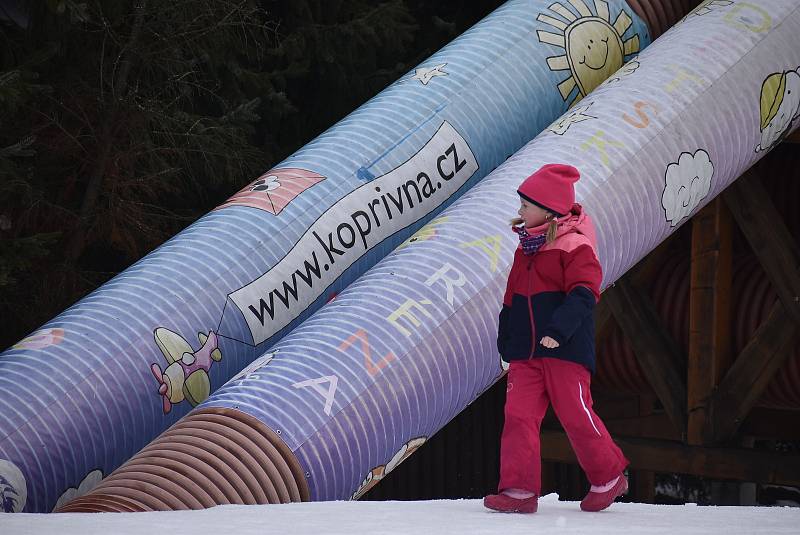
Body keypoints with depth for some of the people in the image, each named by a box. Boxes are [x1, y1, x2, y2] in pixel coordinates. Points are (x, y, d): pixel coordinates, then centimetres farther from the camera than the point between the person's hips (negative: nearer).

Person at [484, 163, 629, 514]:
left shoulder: (574, 246, -8)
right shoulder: (525, 250, 18)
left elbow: (583, 294, -19)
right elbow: (511, 301, 24)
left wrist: (559, 330, -30)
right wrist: (507, 346, 21)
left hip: (565, 350, -7)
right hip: (526, 352, 7)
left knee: (575, 414, -4)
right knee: (518, 414, -4)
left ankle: (608, 478, 16)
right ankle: (520, 489, -6)